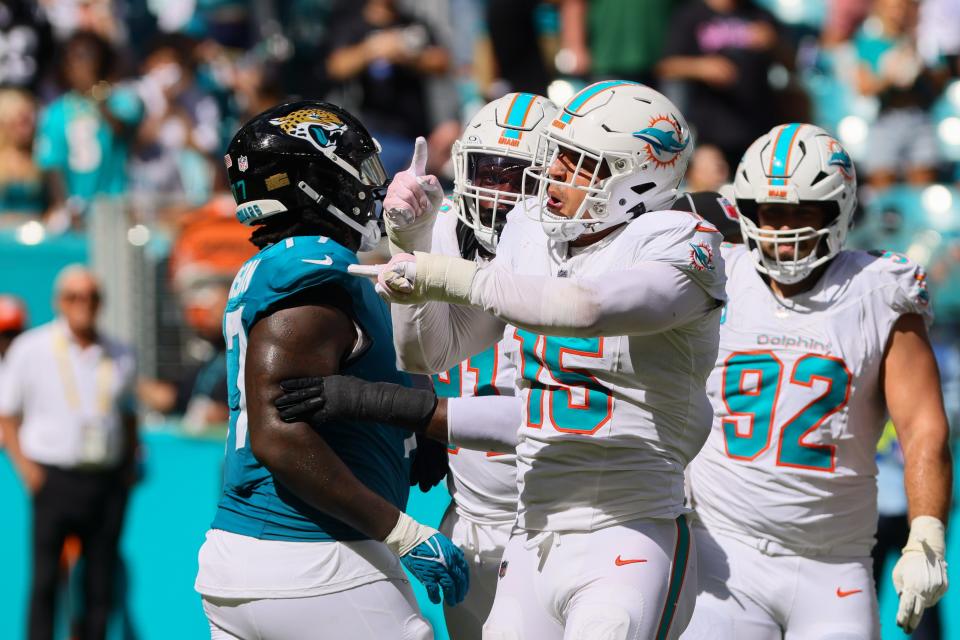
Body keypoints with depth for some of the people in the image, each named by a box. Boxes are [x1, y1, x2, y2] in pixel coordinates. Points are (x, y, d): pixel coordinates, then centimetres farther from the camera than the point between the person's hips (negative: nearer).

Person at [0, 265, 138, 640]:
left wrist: (129, 465, 9)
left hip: (107, 481, 3)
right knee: (45, 580, -8)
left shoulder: (119, 356, 12)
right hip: (54, 479, -3)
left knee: (101, 584, 2)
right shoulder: (30, 350, 3)